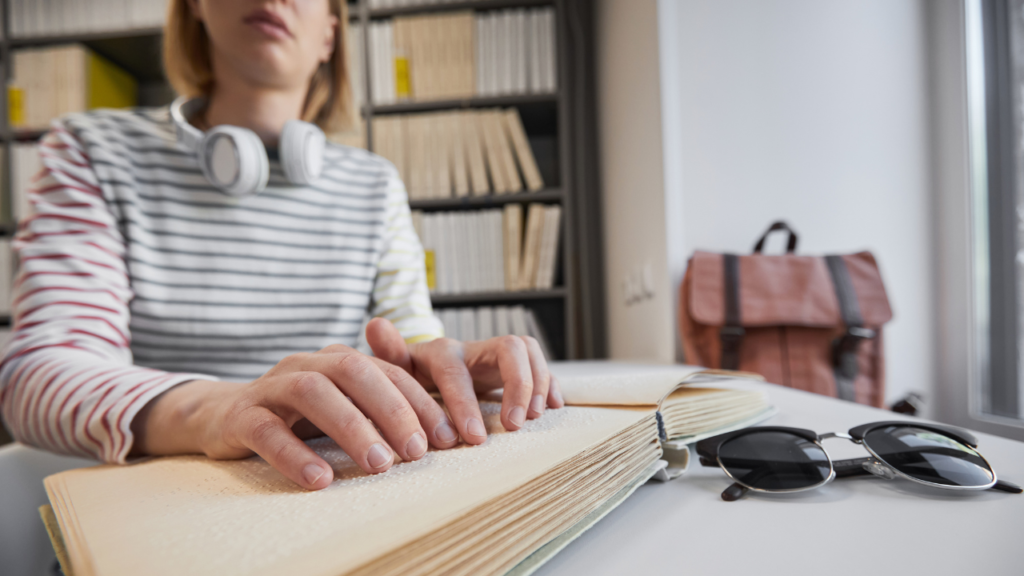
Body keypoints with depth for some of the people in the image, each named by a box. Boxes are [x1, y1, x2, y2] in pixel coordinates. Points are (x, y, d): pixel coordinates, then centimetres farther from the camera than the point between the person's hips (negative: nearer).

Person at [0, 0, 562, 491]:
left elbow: (416, 339, 2)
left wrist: (442, 364, -22)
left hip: (323, 494, 2)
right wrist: (209, 409, -33)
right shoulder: (94, 150, -1)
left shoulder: (374, 186, 5)